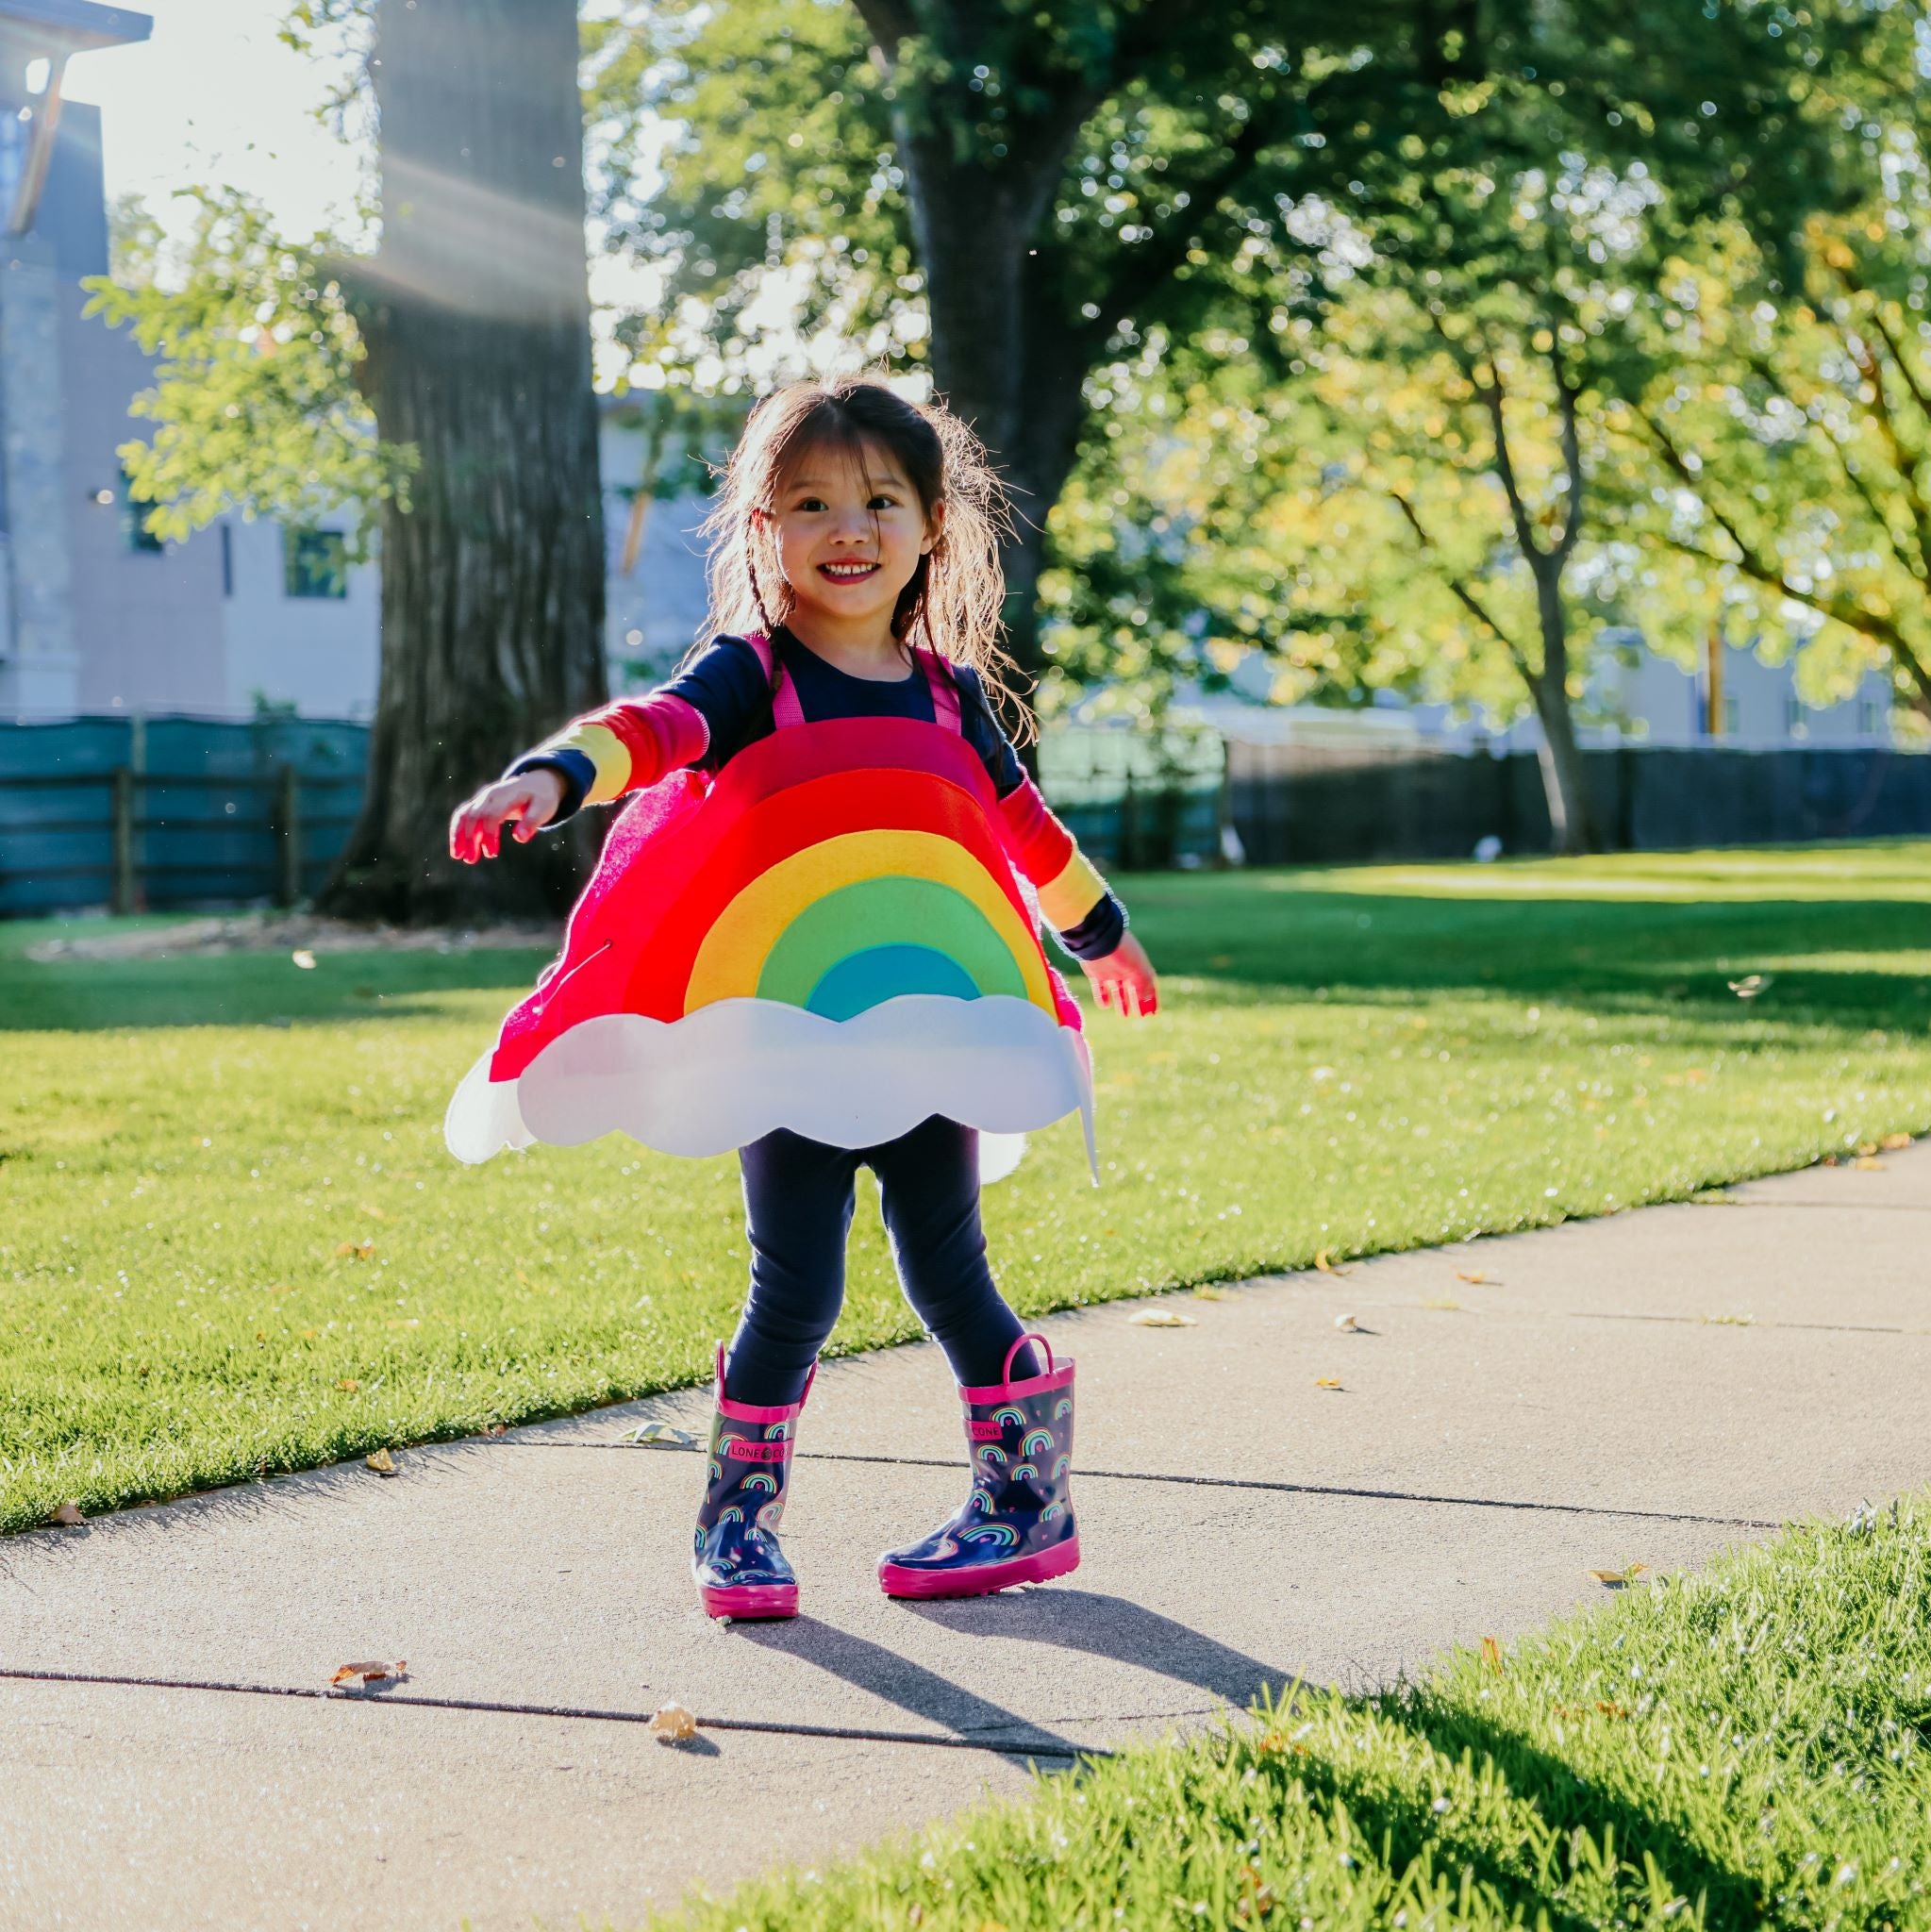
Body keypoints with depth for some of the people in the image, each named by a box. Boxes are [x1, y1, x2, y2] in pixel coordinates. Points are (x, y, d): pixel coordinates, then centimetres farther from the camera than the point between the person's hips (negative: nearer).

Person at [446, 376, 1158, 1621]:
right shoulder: (749, 676, -1)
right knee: (796, 1291, -4)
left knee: (947, 1274, 4)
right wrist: (553, 774, -43)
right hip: (785, 1043, -3)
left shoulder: (949, 694, 12)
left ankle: (1029, 1501, 20)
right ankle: (739, 1519, 14)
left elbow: (1024, 821, 28)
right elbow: (652, 727, -22)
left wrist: (1101, 933, 41)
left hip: (930, 1038, 3)